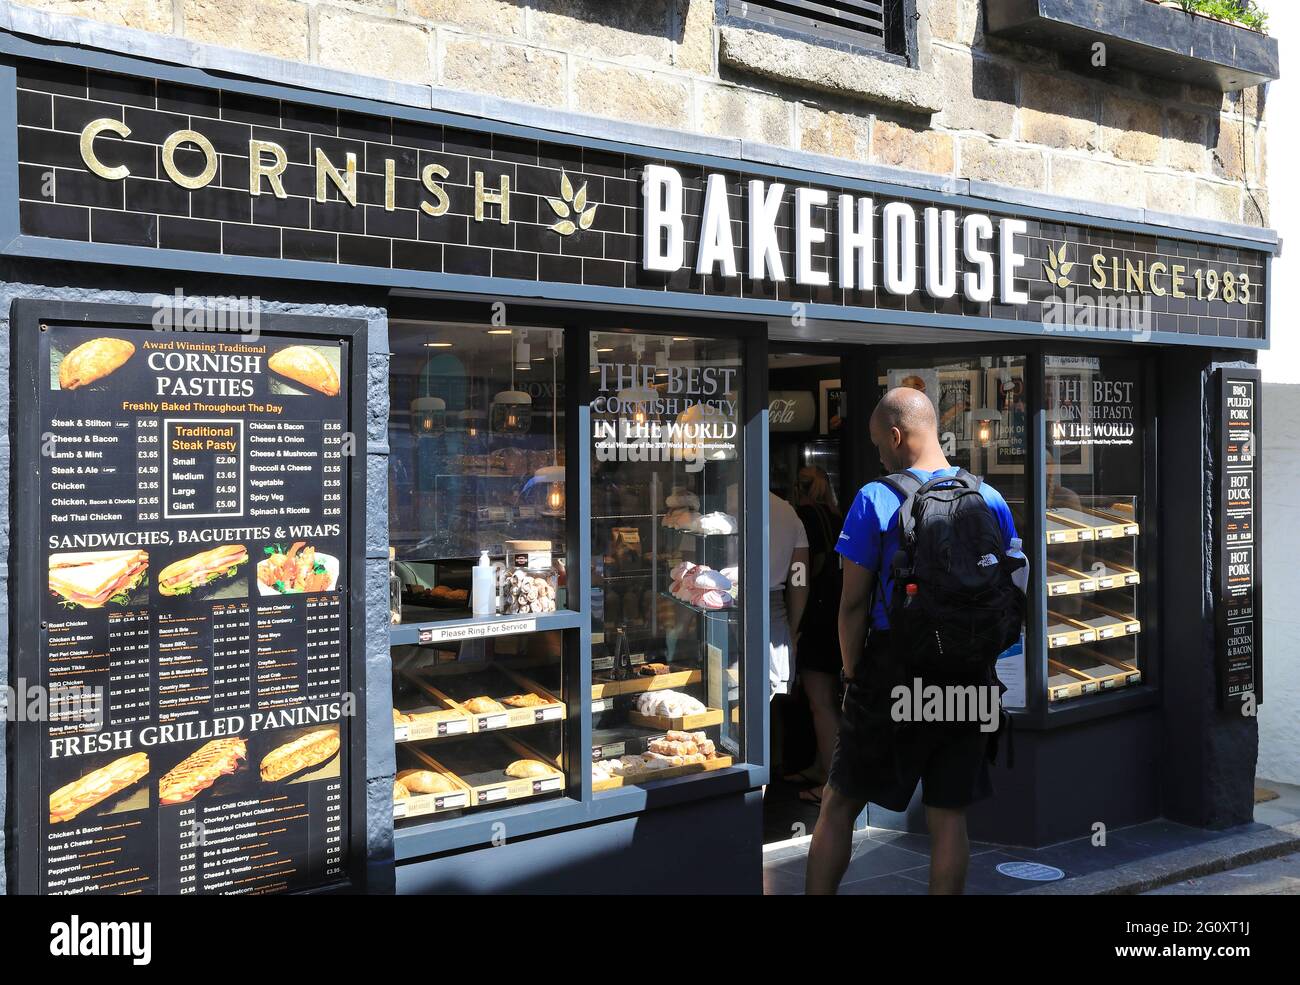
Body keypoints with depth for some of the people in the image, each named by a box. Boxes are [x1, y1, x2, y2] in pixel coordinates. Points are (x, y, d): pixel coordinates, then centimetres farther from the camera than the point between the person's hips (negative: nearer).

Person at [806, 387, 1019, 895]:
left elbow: (853, 604, -10)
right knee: (949, 816, 10)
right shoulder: (990, 500, 2)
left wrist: (853, 676, 0)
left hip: (891, 671, -3)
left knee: (839, 804, 9)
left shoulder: (876, 498, -10)